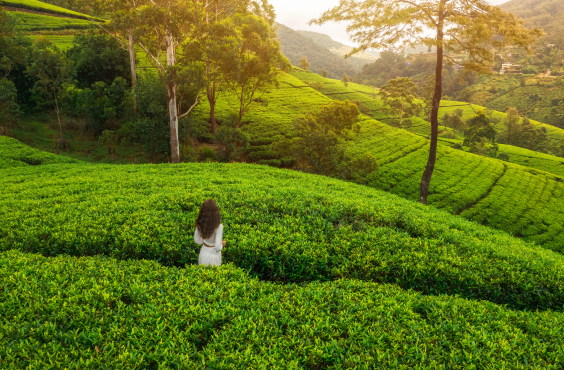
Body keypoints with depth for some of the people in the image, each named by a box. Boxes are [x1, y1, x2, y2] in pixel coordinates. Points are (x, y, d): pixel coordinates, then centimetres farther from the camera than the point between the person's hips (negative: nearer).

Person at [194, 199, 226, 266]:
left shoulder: (200, 224, -14)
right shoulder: (218, 226, -30)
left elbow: (197, 240, 0)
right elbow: (217, 247, -27)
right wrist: (222, 244, -6)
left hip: (203, 253, 4)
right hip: (213, 255, -4)